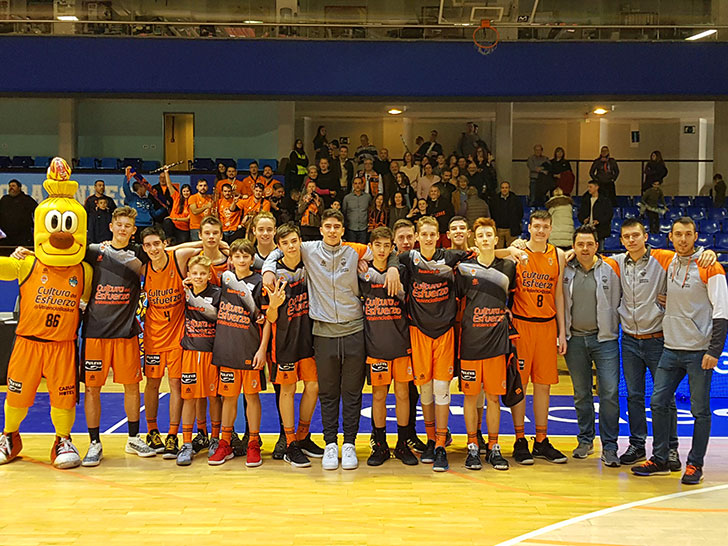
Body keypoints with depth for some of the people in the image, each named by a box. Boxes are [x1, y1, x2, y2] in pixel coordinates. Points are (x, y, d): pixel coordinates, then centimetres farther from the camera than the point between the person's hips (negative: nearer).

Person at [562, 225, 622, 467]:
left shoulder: (611, 268, 0)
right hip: (574, 339, 2)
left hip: (604, 338, -2)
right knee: (581, 394, 10)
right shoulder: (566, 270, 4)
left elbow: (617, 302, 5)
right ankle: (585, 440, 23)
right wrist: (562, 334, 6)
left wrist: (611, 330, 3)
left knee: (609, 392, -8)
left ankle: (609, 447, 0)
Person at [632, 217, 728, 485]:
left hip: (699, 352, -5)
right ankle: (660, 460, 17)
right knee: (658, 402, 5)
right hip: (671, 349, 6)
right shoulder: (668, 262, 7)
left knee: (700, 410, 2)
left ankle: (695, 464, 13)